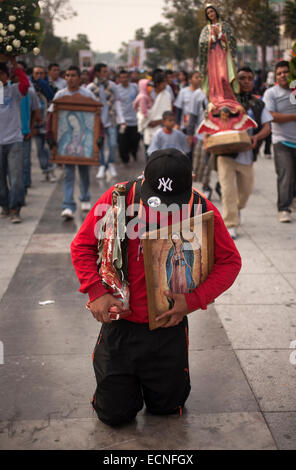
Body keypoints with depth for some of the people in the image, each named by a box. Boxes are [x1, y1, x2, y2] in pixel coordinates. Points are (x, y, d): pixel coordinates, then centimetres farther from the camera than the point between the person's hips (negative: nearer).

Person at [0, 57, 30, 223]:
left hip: (14, 141, -2)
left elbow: (25, 83, -16)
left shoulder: (14, 91, 2)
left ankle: (15, 210, -4)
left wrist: (15, 64, -10)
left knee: (16, 176, -7)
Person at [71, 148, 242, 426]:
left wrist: (194, 300, -18)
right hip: (120, 323, 0)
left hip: (168, 327, 0)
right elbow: (82, 245, -2)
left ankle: (163, 377, 47)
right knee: (115, 413, 10)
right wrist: (96, 292, -16)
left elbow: (230, 261, -4)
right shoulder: (117, 199, -14)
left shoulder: (202, 210, -13)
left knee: (166, 407, 14)